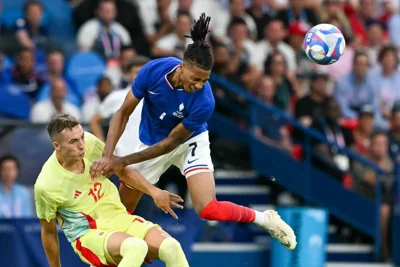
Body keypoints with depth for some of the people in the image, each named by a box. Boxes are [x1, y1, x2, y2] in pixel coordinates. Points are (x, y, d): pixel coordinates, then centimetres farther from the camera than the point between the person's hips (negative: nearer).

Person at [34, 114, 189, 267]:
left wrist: (154, 192, 6)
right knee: (136, 247, -37)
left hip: (120, 219, 6)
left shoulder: (90, 143, -10)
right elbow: (49, 232, -5)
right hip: (89, 235, -6)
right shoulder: (46, 185, -21)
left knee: (171, 247, -21)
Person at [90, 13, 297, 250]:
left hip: (189, 142, -3)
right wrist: (108, 156, -28)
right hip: (150, 142, 3)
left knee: (208, 209, -19)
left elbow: (171, 142, -25)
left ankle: (264, 219, 6)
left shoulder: (204, 102, -35)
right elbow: (124, 113, -17)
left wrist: (124, 161, -22)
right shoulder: (153, 71, -28)